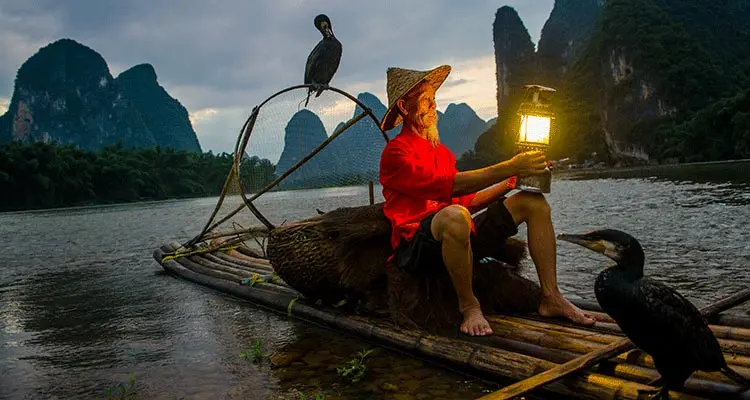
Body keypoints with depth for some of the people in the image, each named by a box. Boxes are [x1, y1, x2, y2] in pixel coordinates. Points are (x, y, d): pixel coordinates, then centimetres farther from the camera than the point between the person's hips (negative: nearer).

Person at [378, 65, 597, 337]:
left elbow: (466, 199, 16)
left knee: (533, 202, 0)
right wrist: (509, 168, -19)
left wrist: (512, 182, 5)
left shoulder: (441, 151, 22)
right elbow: (446, 185, -19)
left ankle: (550, 298, -5)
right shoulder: (395, 153, -6)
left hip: (453, 238, 8)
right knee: (455, 216, -42)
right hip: (416, 247, -8)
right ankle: (468, 305, -20)